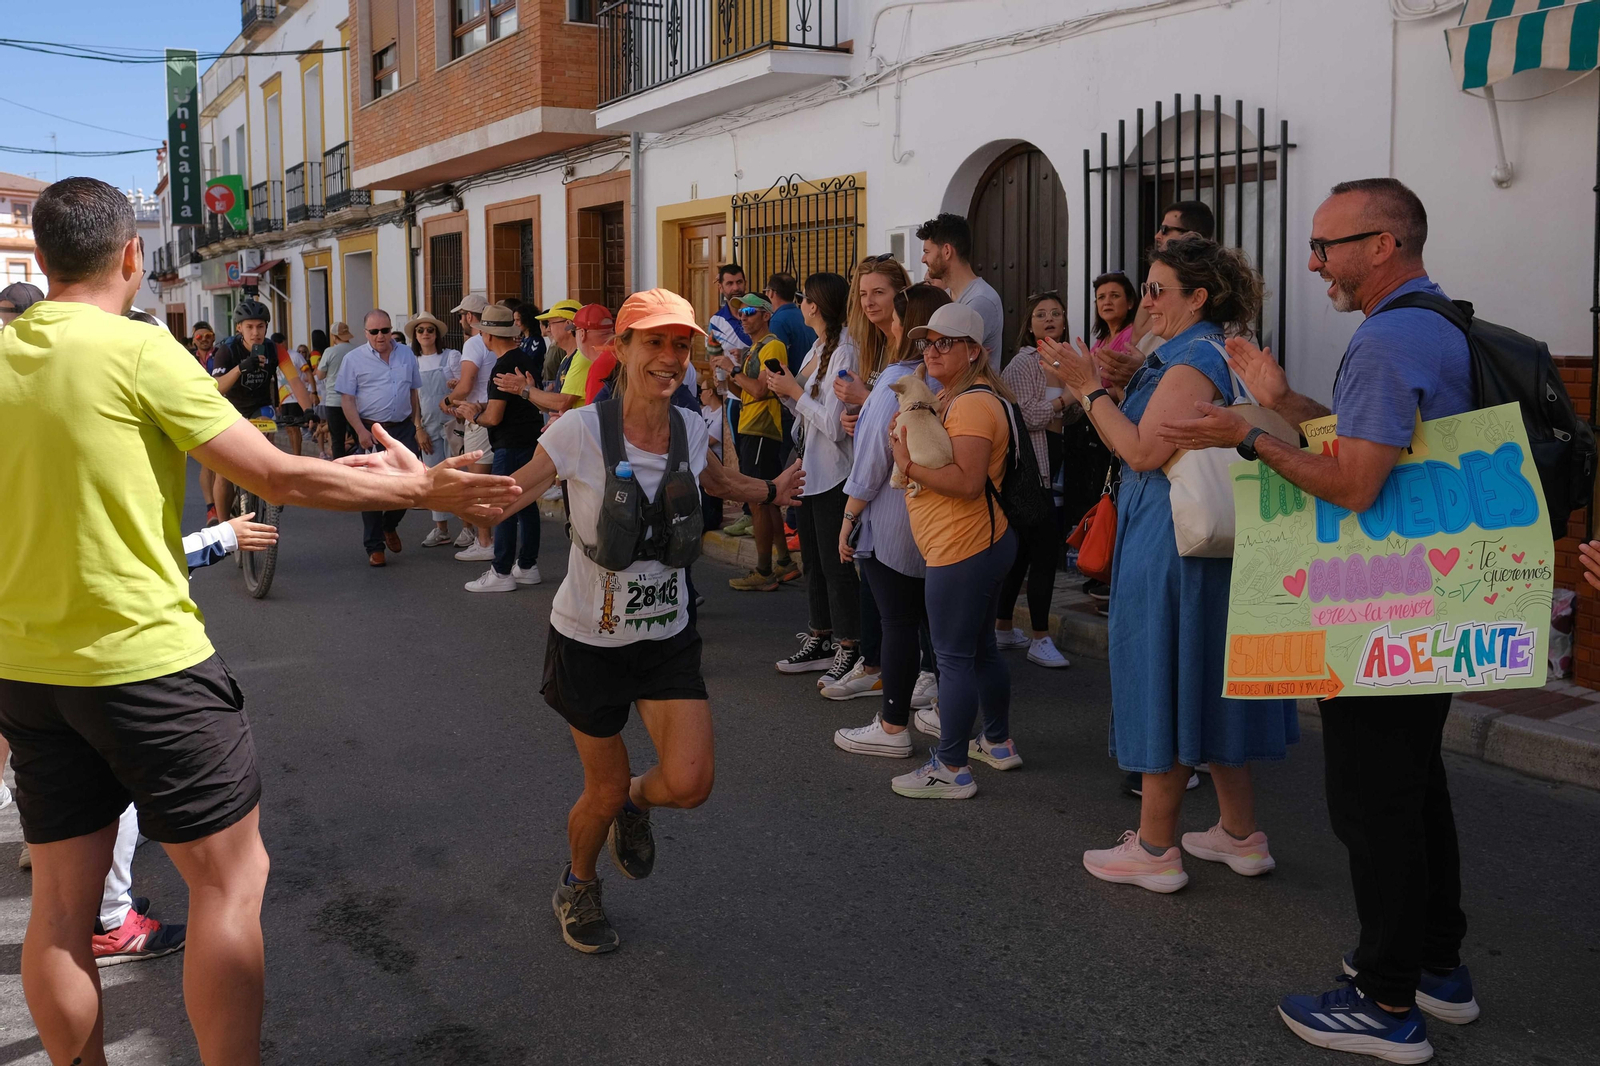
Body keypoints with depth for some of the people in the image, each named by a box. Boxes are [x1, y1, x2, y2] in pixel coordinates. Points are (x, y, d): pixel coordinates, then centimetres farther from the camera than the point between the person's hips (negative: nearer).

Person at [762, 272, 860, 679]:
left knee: (836, 563, -3)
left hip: (833, 473, -10)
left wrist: (795, 391, -14)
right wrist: (784, 389, 0)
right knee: (813, 558, 16)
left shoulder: (845, 352, -18)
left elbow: (834, 425, -23)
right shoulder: (817, 348, 11)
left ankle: (850, 649, 7)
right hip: (809, 469, 10)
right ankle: (821, 641, 27)